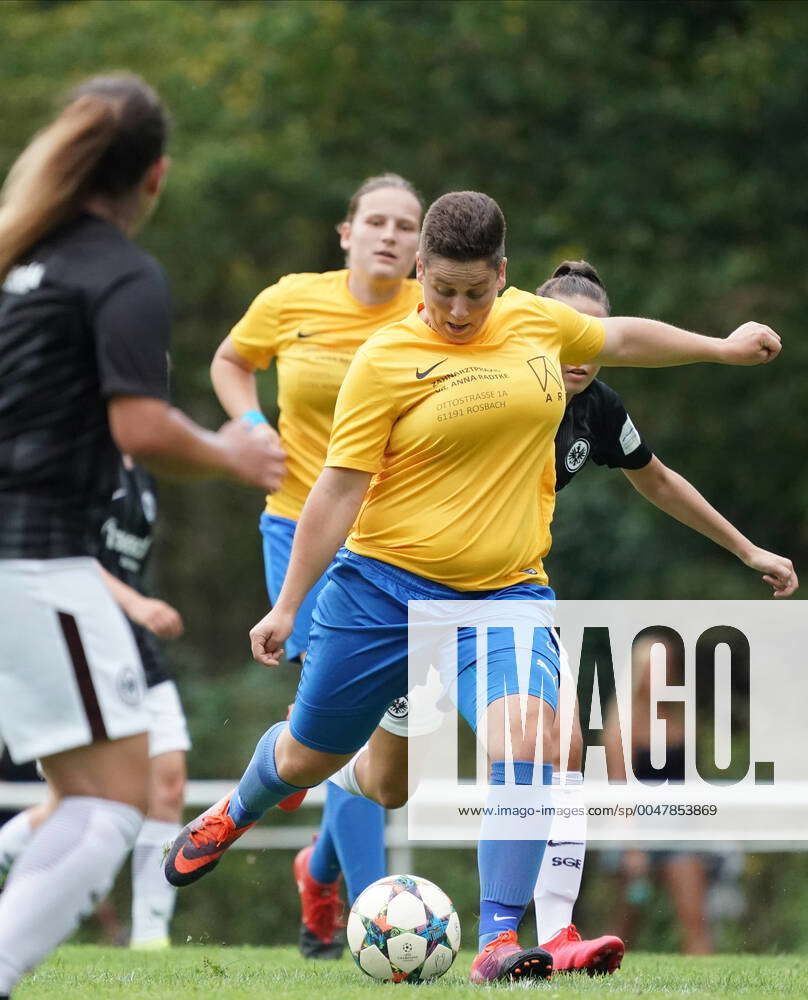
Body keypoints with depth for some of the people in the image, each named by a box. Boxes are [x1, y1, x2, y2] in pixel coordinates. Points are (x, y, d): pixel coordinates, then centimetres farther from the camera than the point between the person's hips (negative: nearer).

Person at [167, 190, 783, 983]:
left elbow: (620, 337, 28)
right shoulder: (386, 361, -8)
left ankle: (499, 945, -23)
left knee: (527, 736, -26)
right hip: (385, 589, -2)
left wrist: (721, 348, 35)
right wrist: (286, 606, -8)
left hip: (506, 594, 2)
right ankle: (235, 813, 50)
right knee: (310, 755, 13)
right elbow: (340, 487, -7)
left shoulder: (536, 322, 6)